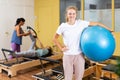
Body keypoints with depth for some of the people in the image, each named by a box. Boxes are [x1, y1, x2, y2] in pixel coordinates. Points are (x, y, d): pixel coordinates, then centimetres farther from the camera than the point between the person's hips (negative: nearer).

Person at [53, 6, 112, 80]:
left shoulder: (81, 23, -5)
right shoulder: (63, 26, -5)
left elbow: (97, 24, 0)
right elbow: (55, 38, 8)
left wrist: (109, 30, 1)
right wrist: (61, 48, -2)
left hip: (79, 55, 1)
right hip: (67, 56, 0)